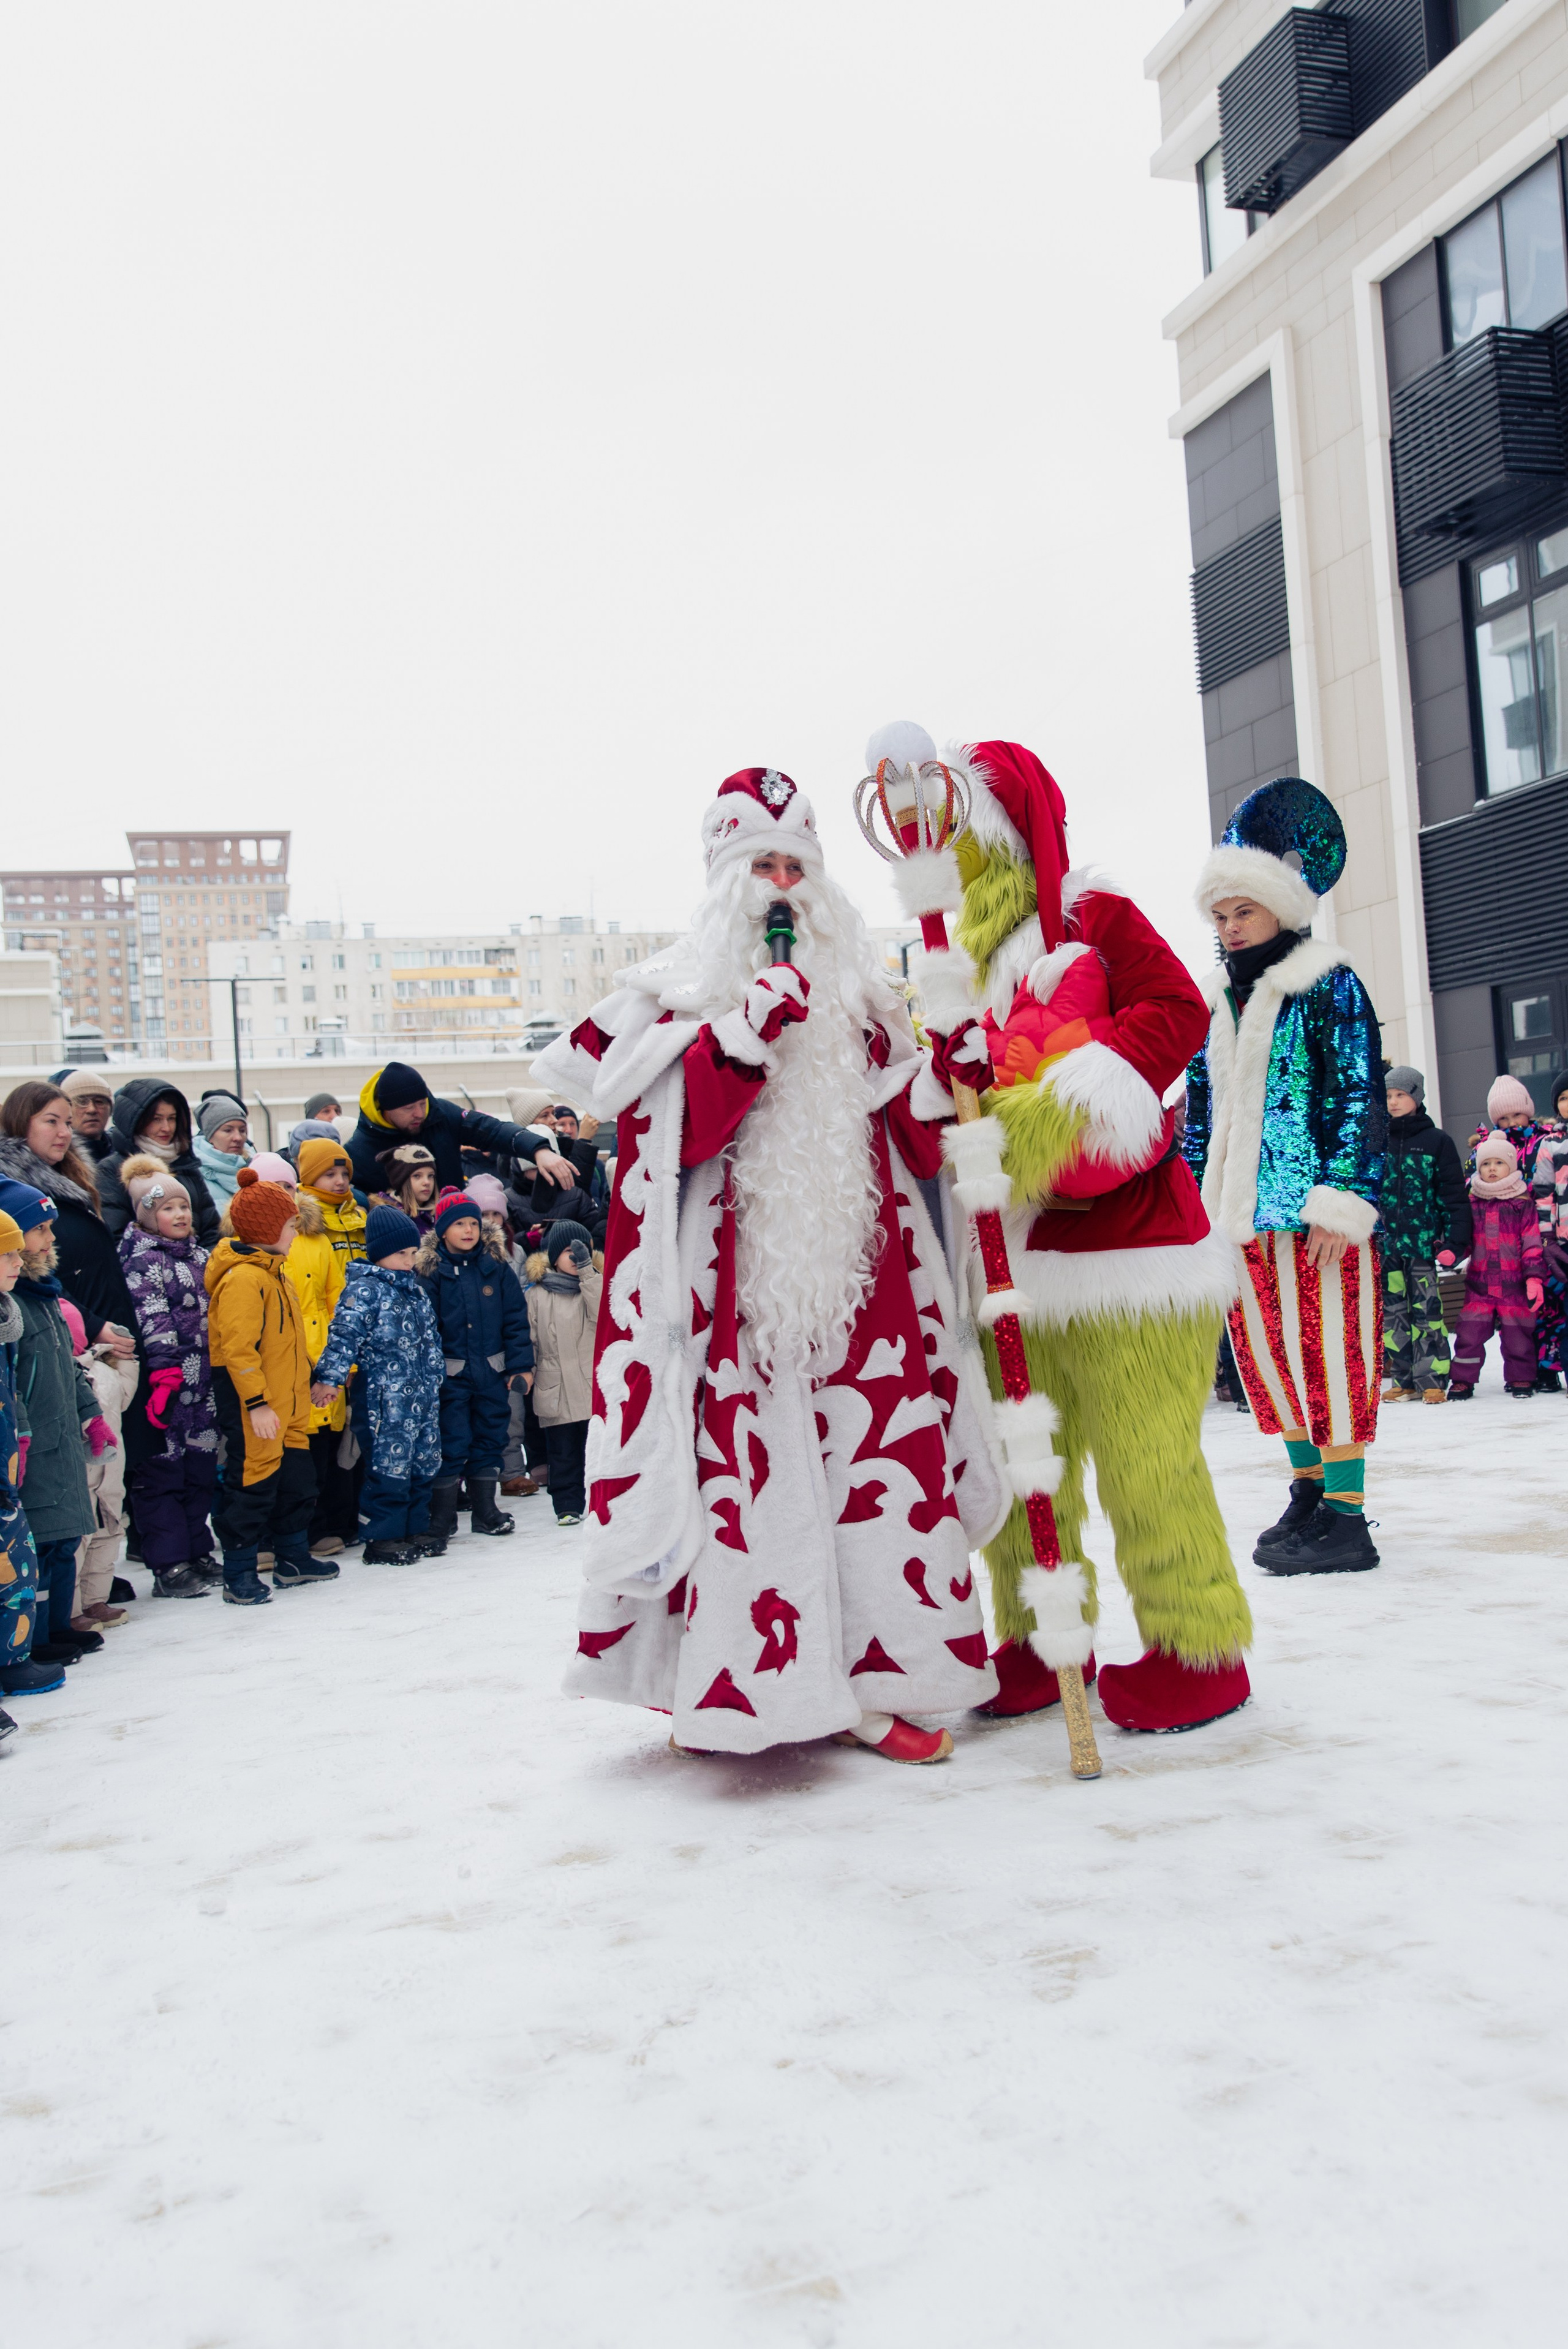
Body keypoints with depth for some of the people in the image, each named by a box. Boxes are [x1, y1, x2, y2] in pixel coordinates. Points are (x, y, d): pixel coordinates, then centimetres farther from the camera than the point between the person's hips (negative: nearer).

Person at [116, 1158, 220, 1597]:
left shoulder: (199, 1255, 16)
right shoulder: (142, 1260, -7)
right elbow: (152, 1321, -15)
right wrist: (165, 1371, -23)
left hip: (202, 1383, 7)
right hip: (168, 1381, -7)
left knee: (201, 1469, 12)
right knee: (162, 1473, -3)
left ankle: (198, 1554, 21)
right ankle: (169, 1566, 1)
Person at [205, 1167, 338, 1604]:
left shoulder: (274, 1273, 16)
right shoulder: (243, 1278, -18)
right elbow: (237, 1348, -24)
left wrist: (307, 1379, 28)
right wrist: (257, 1403, -26)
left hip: (286, 1405, 10)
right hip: (252, 1408, -10)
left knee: (295, 1482, 18)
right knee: (253, 1485, -3)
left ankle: (294, 1559, 31)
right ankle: (239, 1576, 7)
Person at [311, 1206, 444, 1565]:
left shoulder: (414, 1287, 15)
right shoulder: (365, 1289, -9)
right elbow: (345, 1334, -18)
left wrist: (434, 1380, 28)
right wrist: (329, 1377, -27)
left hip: (423, 1397, 8)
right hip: (384, 1399, -8)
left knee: (424, 1464, 12)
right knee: (390, 1466, -6)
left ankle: (414, 1530, 23)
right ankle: (382, 1538, 4)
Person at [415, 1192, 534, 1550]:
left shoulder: (496, 1266, 4)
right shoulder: (429, 1271, -4)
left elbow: (515, 1318, 5)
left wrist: (521, 1365, 0)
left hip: (492, 1371, 3)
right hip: (451, 1373, -3)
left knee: (490, 1439, 11)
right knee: (451, 1443, -1)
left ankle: (485, 1511, 25)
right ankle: (441, 1520, 9)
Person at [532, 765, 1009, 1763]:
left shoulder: (861, 991, 17)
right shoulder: (681, 992, 6)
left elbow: (914, 1141, 15)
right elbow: (676, 1132, -8)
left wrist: (941, 1068, -4)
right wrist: (748, 1030, -16)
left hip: (856, 1272, 4)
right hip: (737, 1280, -3)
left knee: (875, 1464, 0)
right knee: (751, 1468, -6)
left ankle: (871, 1684, 9)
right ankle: (743, 1682, 8)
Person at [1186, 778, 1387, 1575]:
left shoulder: (1329, 986, -2)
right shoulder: (1211, 1004, 17)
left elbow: (1361, 1099, -8)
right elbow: (1200, 1114, 20)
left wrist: (1343, 1199, -16)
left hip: (1312, 1209, -7)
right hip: (1243, 1212, 7)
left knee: (1329, 1351, -5)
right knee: (1269, 1355, 10)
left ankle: (1348, 1517, 0)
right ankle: (1309, 1495, 21)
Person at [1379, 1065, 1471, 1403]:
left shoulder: (1437, 1141, 4)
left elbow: (1455, 1195, 1)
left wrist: (1453, 1242, -8)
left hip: (1423, 1241, -3)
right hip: (1386, 1244, 3)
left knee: (1427, 1312, -6)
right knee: (1392, 1313, 3)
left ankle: (1433, 1380, 0)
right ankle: (1404, 1380, 10)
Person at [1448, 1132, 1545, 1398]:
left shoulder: (1523, 1204, 1)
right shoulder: (1471, 1204, 8)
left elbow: (1533, 1244, -1)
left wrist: (1534, 1277, -9)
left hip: (1514, 1283, -1)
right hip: (1479, 1283, 2)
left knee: (1517, 1334, 6)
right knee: (1470, 1333, -2)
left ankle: (1520, 1378, 22)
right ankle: (1463, 1379, 9)